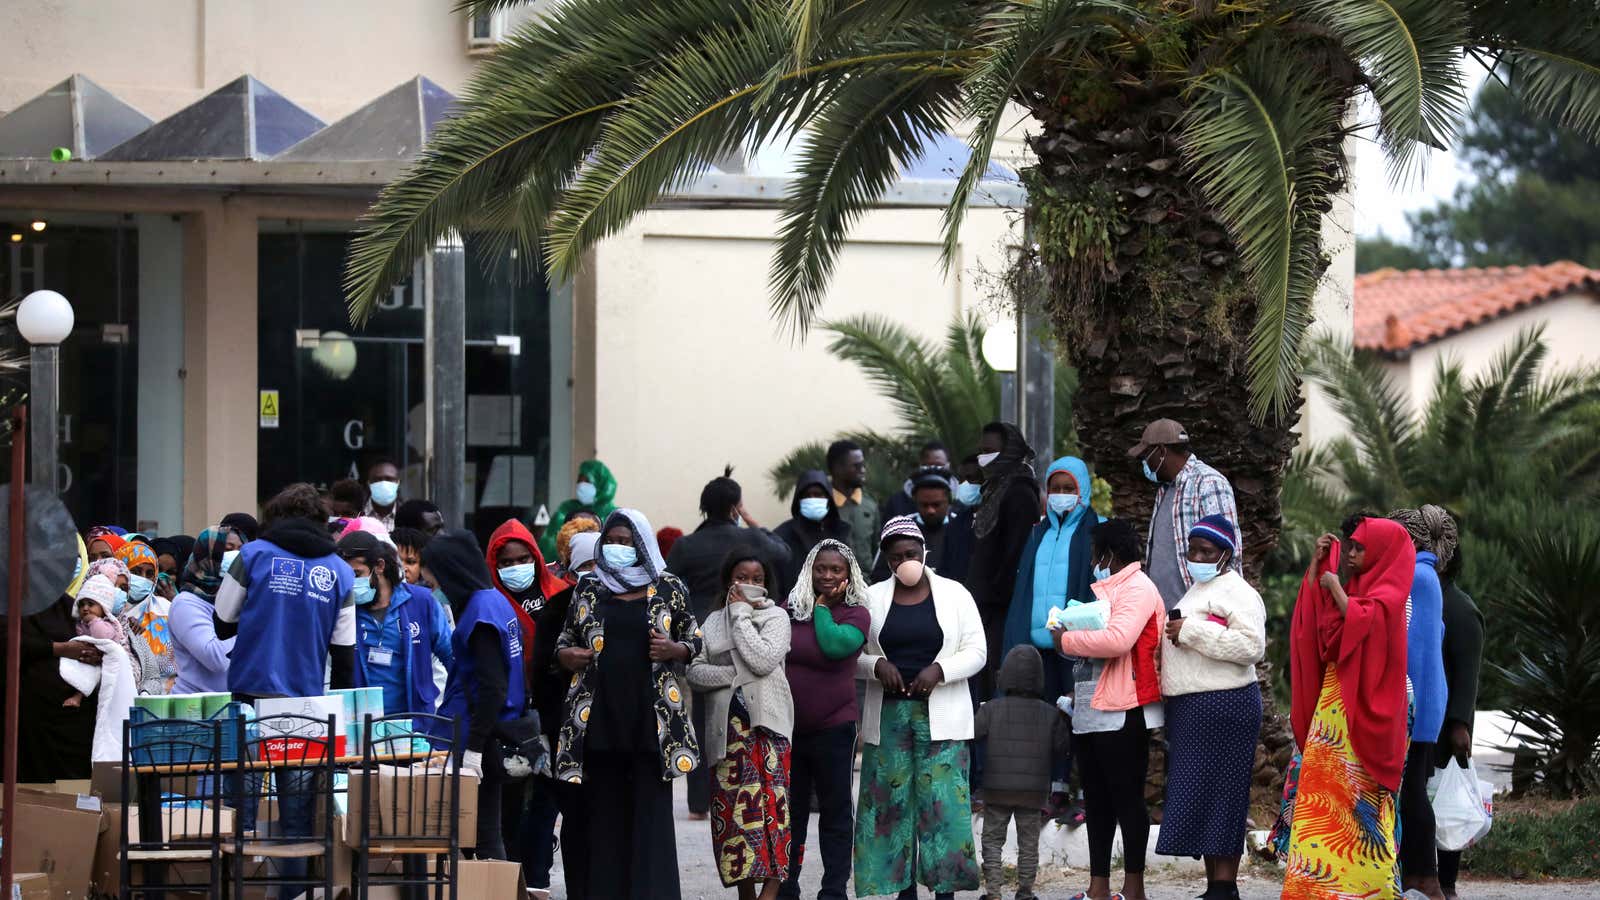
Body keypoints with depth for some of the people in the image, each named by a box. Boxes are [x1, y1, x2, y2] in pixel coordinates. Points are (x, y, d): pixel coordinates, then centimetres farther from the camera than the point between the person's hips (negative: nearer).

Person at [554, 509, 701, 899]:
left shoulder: (668, 589, 6)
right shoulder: (589, 590, 11)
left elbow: (695, 640, 11)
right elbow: (565, 639, 19)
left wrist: (674, 650, -9)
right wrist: (565, 655, -3)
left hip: (651, 716, -2)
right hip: (600, 716, 2)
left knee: (650, 807, -4)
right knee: (605, 809, 3)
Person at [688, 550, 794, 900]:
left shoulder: (775, 616, 4)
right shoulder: (713, 621, 16)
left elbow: (763, 660, -13)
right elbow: (695, 671, 6)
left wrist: (741, 613, -6)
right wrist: (735, 675, -9)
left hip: (765, 724, -4)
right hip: (726, 728, 4)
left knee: (768, 804, -13)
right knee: (733, 809, 2)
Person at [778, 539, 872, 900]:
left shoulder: (856, 614, -4)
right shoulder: (789, 610, 5)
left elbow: (835, 645, -24)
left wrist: (822, 606, -11)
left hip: (833, 728, -3)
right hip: (787, 727, 3)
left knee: (835, 813, 5)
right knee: (789, 812, 10)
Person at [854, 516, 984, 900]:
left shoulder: (954, 595, 4)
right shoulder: (872, 598, 8)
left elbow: (976, 652, 2)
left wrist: (938, 670, -14)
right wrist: (876, 665, -12)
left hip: (940, 715, -2)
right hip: (888, 713, 2)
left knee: (943, 798, -8)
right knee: (891, 798, 0)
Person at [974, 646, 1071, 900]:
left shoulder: (991, 709, -5)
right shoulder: (1050, 714, -1)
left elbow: (971, 734, -12)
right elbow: (1061, 747, -1)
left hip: (997, 789, -1)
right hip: (1033, 791, 1)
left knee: (992, 840, 6)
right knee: (1028, 843, 10)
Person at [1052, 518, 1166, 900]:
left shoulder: (1137, 589, -10)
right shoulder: (1104, 589, 20)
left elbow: (1117, 639, -26)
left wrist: (1067, 640, -14)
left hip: (1122, 714, -9)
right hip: (1089, 712, 9)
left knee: (1126, 798, -3)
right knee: (1096, 800, 10)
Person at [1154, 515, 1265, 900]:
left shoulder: (1236, 592, -9)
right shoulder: (1198, 590, 21)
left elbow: (1252, 645, -24)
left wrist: (1191, 631, -20)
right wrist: (1175, 634, 14)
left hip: (1222, 707, -10)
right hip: (1189, 708, 10)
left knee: (1218, 800, -10)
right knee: (1199, 802, 8)